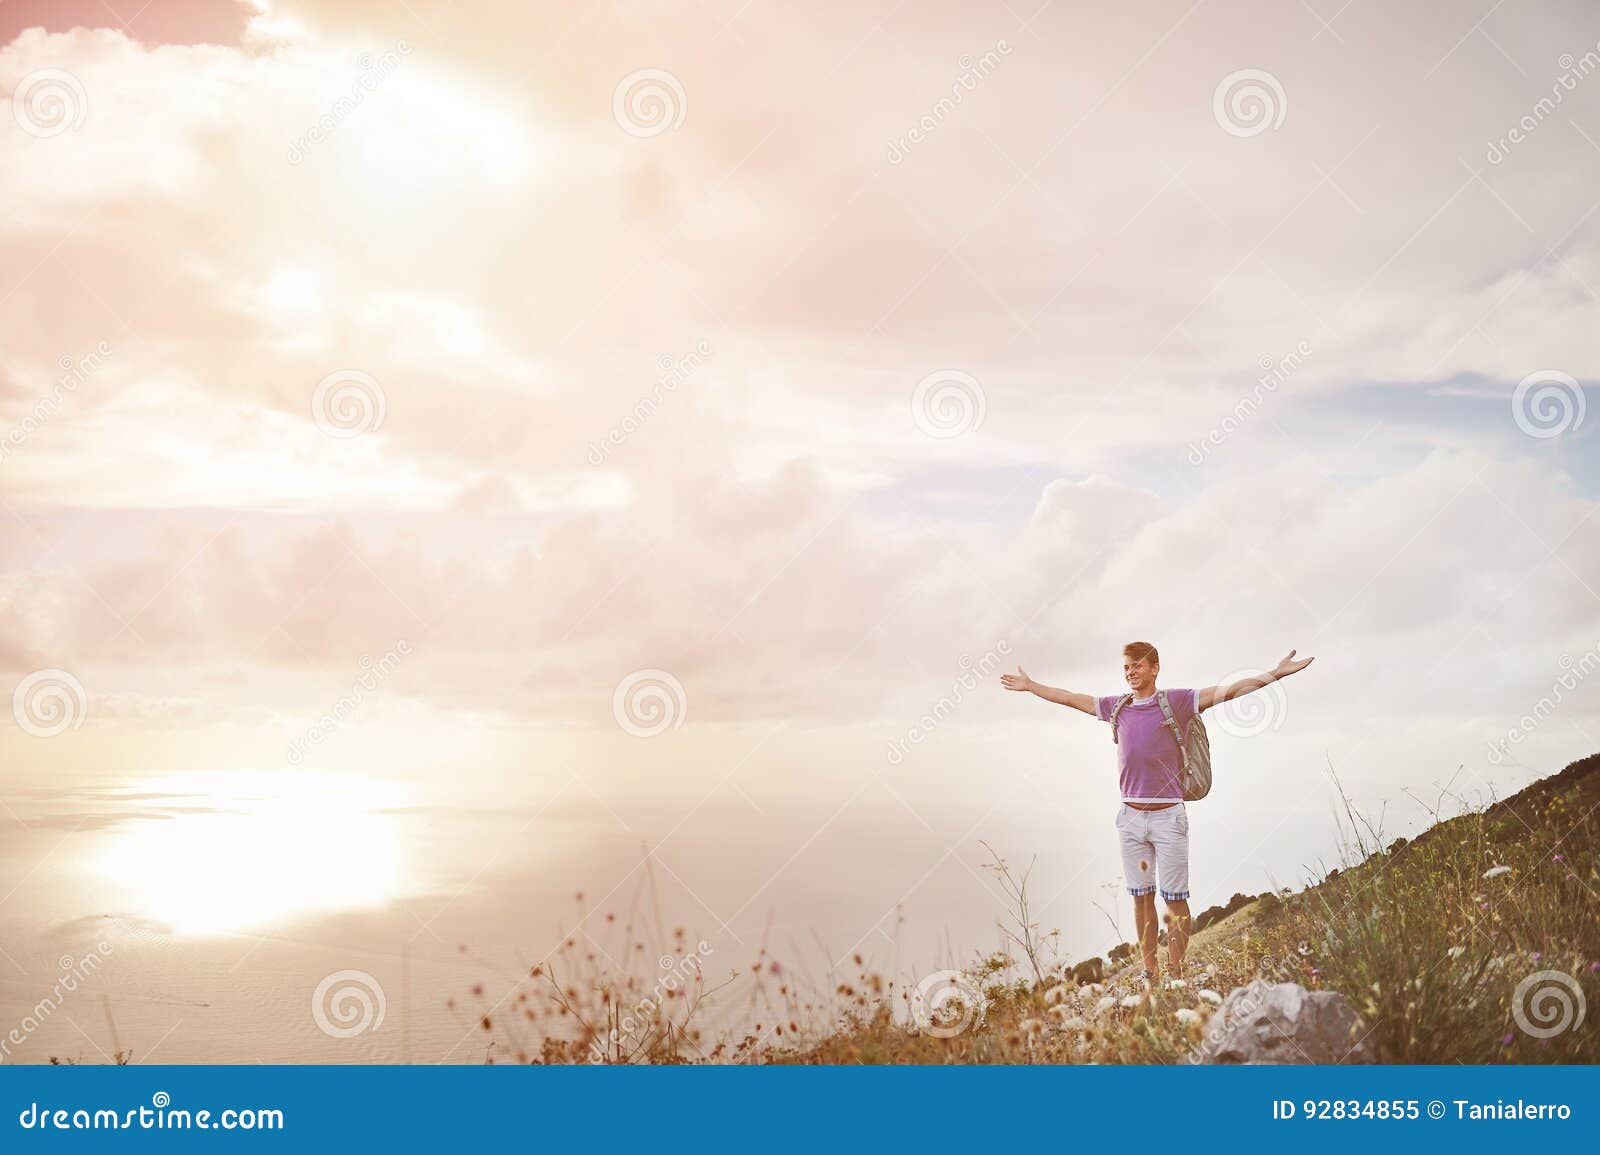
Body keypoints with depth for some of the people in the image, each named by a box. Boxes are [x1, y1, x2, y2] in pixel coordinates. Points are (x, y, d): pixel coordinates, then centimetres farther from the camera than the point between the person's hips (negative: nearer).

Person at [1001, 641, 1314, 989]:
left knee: (1175, 899, -1)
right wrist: (1030, 686, 33)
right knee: (1141, 897, 8)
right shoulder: (1117, 706, 11)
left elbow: (1228, 691, -9)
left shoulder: (1176, 702, -2)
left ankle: (1176, 976, 5)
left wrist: (1274, 674, -20)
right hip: (1130, 816, 4)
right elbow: (1069, 698, 24)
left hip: (1168, 815, -4)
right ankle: (1149, 974, 15)